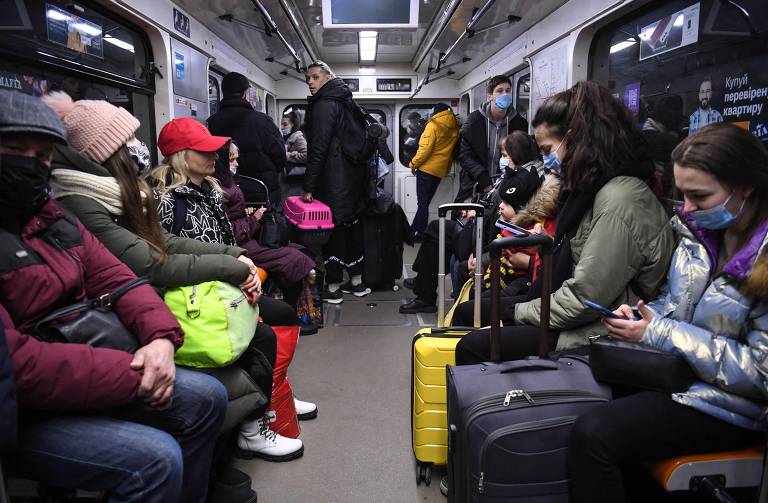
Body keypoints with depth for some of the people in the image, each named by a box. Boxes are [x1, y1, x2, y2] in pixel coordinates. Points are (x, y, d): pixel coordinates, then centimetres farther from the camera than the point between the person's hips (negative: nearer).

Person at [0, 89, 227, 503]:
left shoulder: (56, 220, 8)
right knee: (155, 458, -23)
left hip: (80, 372, 8)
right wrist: (133, 374, -24)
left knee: (206, 398, 2)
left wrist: (161, 337, -16)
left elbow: (114, 278, 5)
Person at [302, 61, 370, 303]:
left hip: (334, 179, -9)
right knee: (353, 225, 14)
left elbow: (318, 148, -18)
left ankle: (333, 287, 3)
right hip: (355, 174, 9)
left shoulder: (324, 105, -12)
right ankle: (357, 282, 24)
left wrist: (309, 186, -17)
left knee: (333, 227, -4)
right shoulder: (344, 102, 18)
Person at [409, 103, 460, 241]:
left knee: (422, 202, -3)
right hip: (440, 171, 6)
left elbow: (425, 149, -16)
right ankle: (414, 230, 19)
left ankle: (419, 233, -4)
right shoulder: (454, 129, 7)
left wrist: (413, 164, -5)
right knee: (425, 202, 13)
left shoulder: (433, 125, -10)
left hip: (427, 169, -6)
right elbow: (453, 151, 12)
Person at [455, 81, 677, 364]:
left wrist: (519, 312, -12)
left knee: (472, 348, -15)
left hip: (590, 337, -10)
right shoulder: (595, 188, 9)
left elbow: (583, 300, -24)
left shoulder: (620, 200, -22)